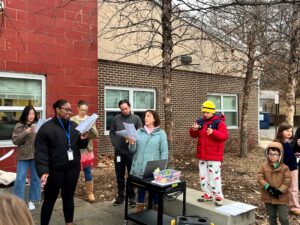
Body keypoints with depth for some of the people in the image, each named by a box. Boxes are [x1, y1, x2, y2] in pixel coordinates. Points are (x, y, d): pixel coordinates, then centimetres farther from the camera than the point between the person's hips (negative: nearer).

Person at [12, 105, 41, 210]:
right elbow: (15, 140, -6)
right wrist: (26, 133, -18)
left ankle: (32, 200, 25)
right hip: (23, 156, -1)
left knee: (36, 178, 10)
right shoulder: (19, 126, -1)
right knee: (20, 178, 3)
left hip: (36, 155, 1)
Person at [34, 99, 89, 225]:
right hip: (54, 170, -5)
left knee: (69, 197, 18)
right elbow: (41, 152, -13)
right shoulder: (46, 127, -9)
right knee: (50, 200, 9)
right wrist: (43, 170, -22)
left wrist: (83, 139, -6)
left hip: (73, 168, 5)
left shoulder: (74, 126, 8)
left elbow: (79, 145, 16)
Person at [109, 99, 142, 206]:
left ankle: (132, 197, 18)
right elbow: (111, 132, 10)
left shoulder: (136, 119, 1)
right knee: (119, 175, 11)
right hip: (119, 151, 2)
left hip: (131, 152, -2)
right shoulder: (116, 119, 5)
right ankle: (120, 196, 24)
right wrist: (114, 143, -1)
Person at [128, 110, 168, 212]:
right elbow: (133, 150, 7)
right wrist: (132, 144, -15)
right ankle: (139, 208, 27)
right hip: (139, 168, 3)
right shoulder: (139, 131, 8)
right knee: (140, 187, 12)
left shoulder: (161, 133, 0)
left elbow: (164, 152, -3)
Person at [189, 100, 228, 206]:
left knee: (214, 176, -7)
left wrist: (213, 132, -31)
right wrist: (194, 129, -11)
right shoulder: (200, 121, 8)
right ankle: (207, 194, 25)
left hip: (214, 155, -6)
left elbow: (225, 136, -17)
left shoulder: (219, 122, -9)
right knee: (203, 175, 12)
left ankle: (218, 197, 5)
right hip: (202, 155, 7)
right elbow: (193, 135, 11)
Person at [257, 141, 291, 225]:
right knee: (272, 217, 18)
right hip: (268, 197, 2)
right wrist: (267, 187, -20)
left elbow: (287, 181, -11)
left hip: (281, 197, -2)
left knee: (283, 218, 2)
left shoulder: (284, 168, -9)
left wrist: (280, 191, -19)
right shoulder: (264, 166, -4)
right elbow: (260, 177, -7)